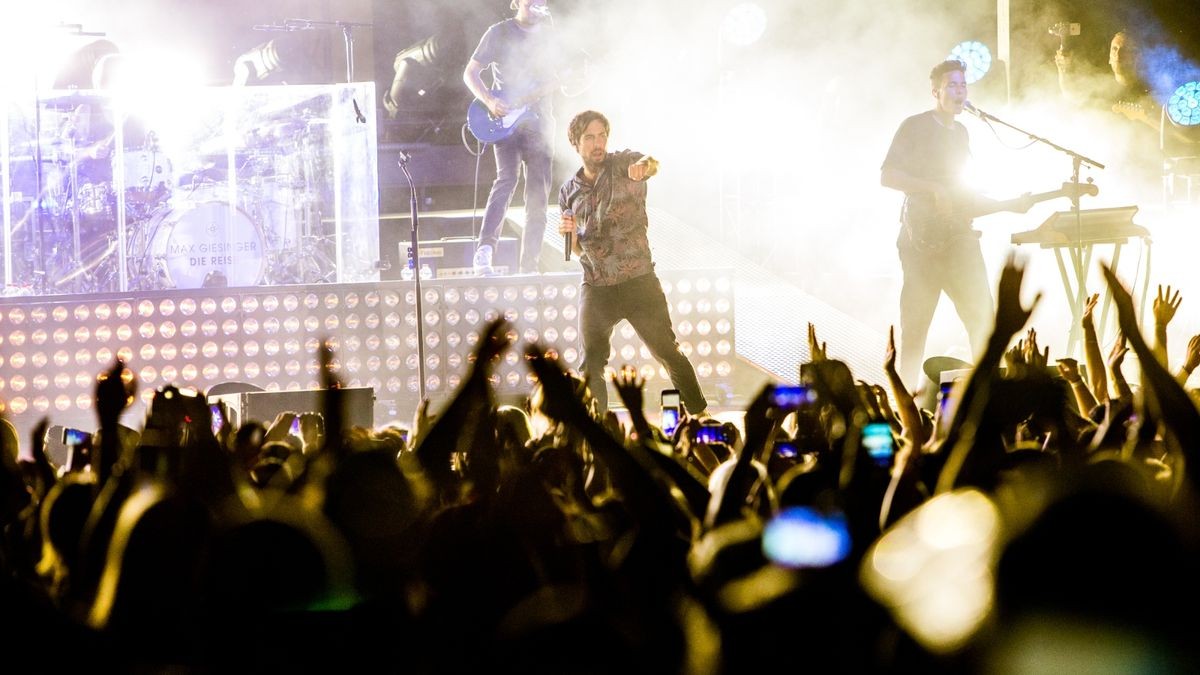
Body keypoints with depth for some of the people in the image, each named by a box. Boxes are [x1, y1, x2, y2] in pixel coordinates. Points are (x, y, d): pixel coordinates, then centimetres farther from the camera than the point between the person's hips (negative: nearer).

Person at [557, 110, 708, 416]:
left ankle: (699, 416, 15)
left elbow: (652, 164, -29)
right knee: (591, 363, -1)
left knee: (668, 352, 2)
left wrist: (645, 164, -54)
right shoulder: (569, 192, 8)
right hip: (596, 288, 3)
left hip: (639, 283, -3)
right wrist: (569, 233, -8)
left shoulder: (624, 164, -4)